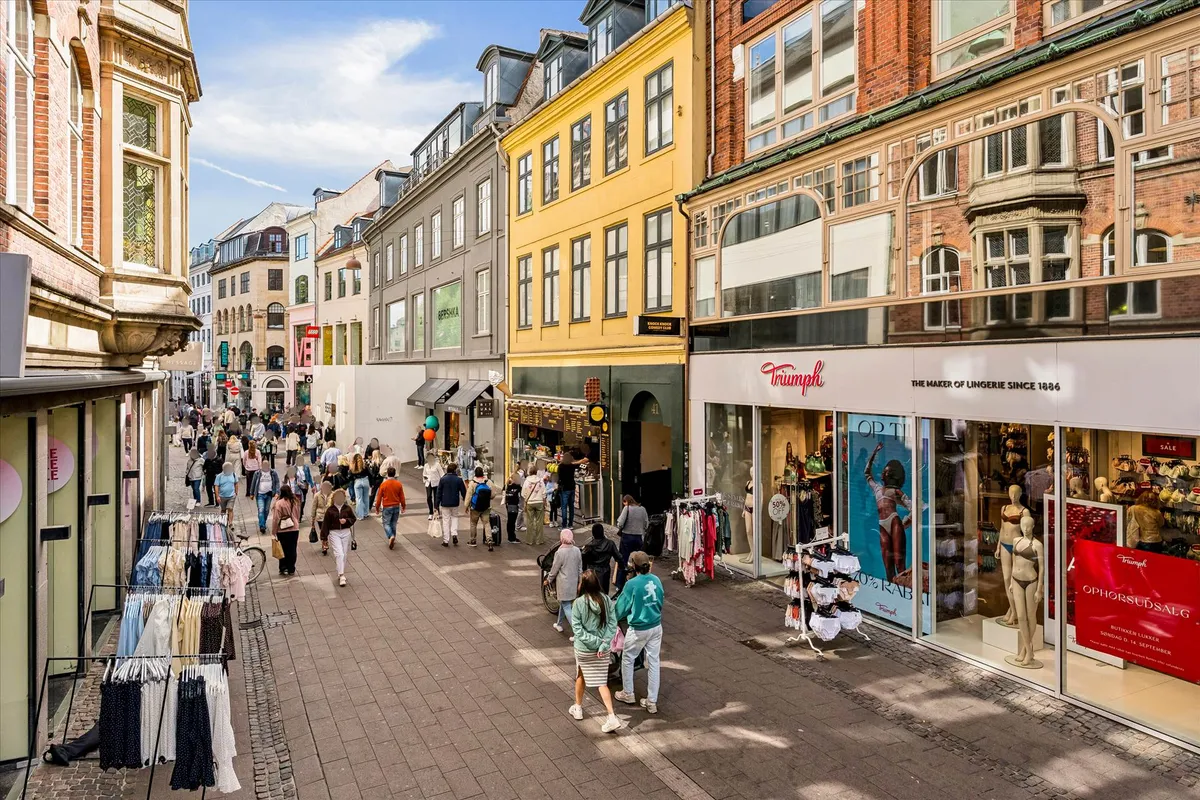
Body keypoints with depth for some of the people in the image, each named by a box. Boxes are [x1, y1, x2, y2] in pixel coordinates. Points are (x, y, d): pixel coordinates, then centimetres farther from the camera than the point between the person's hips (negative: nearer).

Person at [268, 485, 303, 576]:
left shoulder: (279, 503, -14)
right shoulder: (295, 502, 0)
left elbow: (276, 519, -13)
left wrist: (273, 532, -7)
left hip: (283, 531, -3)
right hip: (295, 529, 3)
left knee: (283, 550, 9)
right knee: (292, 550, 9)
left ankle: (283, 569, 17)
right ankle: (291, 569, 15)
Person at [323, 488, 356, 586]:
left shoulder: (347, 508, 2)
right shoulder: (330, 510, -3)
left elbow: (354, 519, 9)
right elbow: (326, 523, 0)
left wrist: (346, 520, -11)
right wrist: (326, 535, -3)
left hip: (346, 532, 3)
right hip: (334, 533, -3)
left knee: (345, 554, 8)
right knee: (339, 553, -14)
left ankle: (341, 573, 24)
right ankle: (341, 575, -14)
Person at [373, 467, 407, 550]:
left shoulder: (383, 484, -11)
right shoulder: (399, 484, -5)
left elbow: (379, 497, -5)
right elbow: (402, 497, 1)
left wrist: (377, 508, 7)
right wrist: (403, 507, 15)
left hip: (386, 507, -3)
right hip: (396, 507, 3)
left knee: (386, 524, 4)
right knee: (393, 524, 14)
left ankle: (391, 536, -20)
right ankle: (392, 540, 19)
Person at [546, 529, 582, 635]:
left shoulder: (560, 552, -21)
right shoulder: (577, 550, -4)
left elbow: (554, 570, -11)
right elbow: (580, 568, 5)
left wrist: (548, 580, 6)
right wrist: (579, 583, 16)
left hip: (564, 585, -6)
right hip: (573, 583, 6)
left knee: (567, 607, 0)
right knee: (563, 603, 25)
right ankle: (559, 625, 39)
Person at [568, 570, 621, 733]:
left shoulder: (578, 603, -18)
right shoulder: (606, 600, -8)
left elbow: (577, 628, -17)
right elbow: (613, 624, -8)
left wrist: (595, 641, -15)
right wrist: (604, 644, -11)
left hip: (584, 649, -2)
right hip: (604, 649, 2)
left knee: (581, 676, 23)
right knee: (601, 682, 10)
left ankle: (578, 708, 41)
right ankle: (612, 717, -1)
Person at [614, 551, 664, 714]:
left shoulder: (632, 584, -20)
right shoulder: (656, 580, -4)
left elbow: (621, 608, -10)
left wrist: (614, 618, 9)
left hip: (638, 630, -5)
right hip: (656, 626, 5)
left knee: (627, 659, 18)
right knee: (653, 662, 12)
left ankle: (628, 694, 31)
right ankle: (652, 702, 18)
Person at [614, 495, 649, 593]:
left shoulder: (627, 508, -9)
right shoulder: (642, 509, 3)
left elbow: (620, 523, -14)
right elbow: (646, 524, 6)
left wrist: (620, 530, 6)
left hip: (627, 536, -4)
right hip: (639, 537, 4)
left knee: (623, 561, 5)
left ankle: (619, 585, 8)